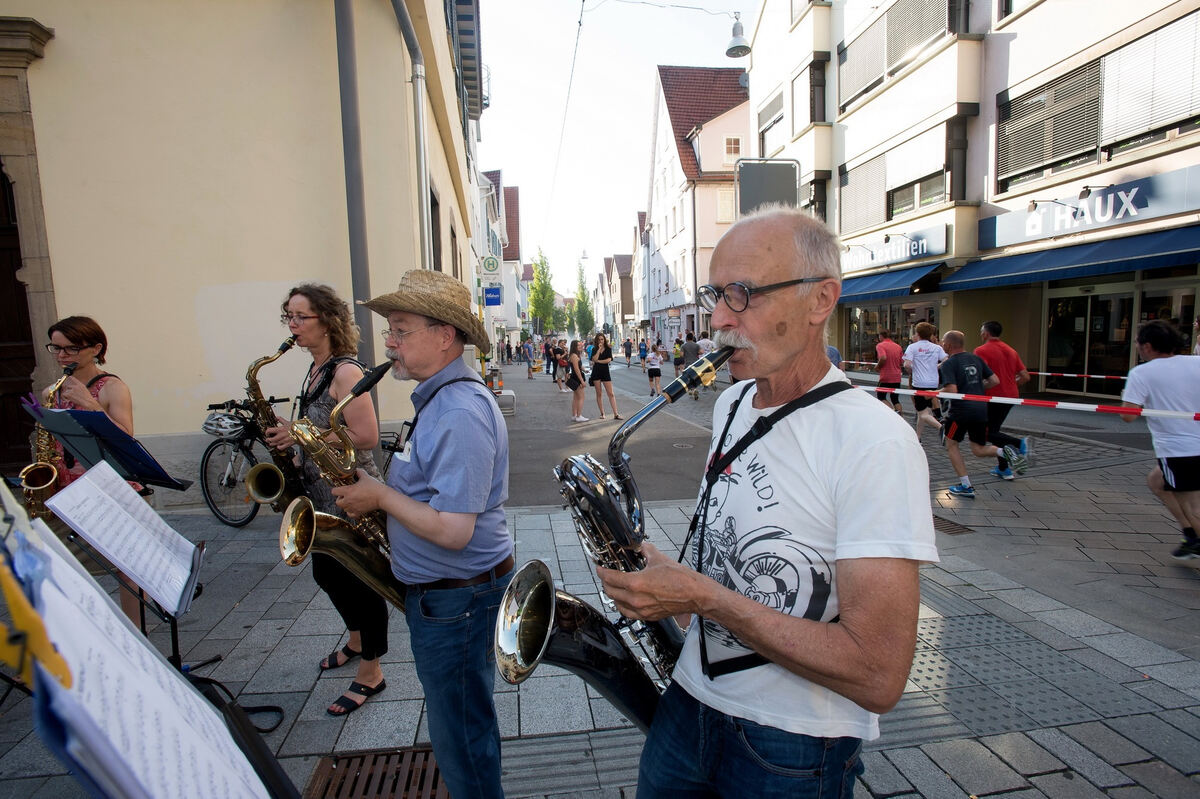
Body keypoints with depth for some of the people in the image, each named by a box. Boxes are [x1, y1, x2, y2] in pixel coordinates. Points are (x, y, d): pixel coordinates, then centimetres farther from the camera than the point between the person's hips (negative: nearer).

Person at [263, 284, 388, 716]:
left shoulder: (345, 372, -19)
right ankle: (357, 640, 46)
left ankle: (370, 673, 22)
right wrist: (288, 437, 5)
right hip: (320, 491, 10)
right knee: (325, 572, 22)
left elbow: (366, 436, -25)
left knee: (358, 579, 3)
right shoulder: (316, 371, 10)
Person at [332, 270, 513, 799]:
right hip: (438, 591, 10)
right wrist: (381, 490, 4)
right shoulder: (440, 397, 7)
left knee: (460, 737, 11)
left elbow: (453, 530, -30)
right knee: (464, 721, 27)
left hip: (456, 598, -10)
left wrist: (380, 496, -18)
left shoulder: (460, 412, -27)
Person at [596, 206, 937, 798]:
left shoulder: (876, 444, -24)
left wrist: (703, 597, -26)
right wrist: (667, 589, -3)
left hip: (792, 750, -6)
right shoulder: (731, 405, 1)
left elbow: (879, 676, -26)